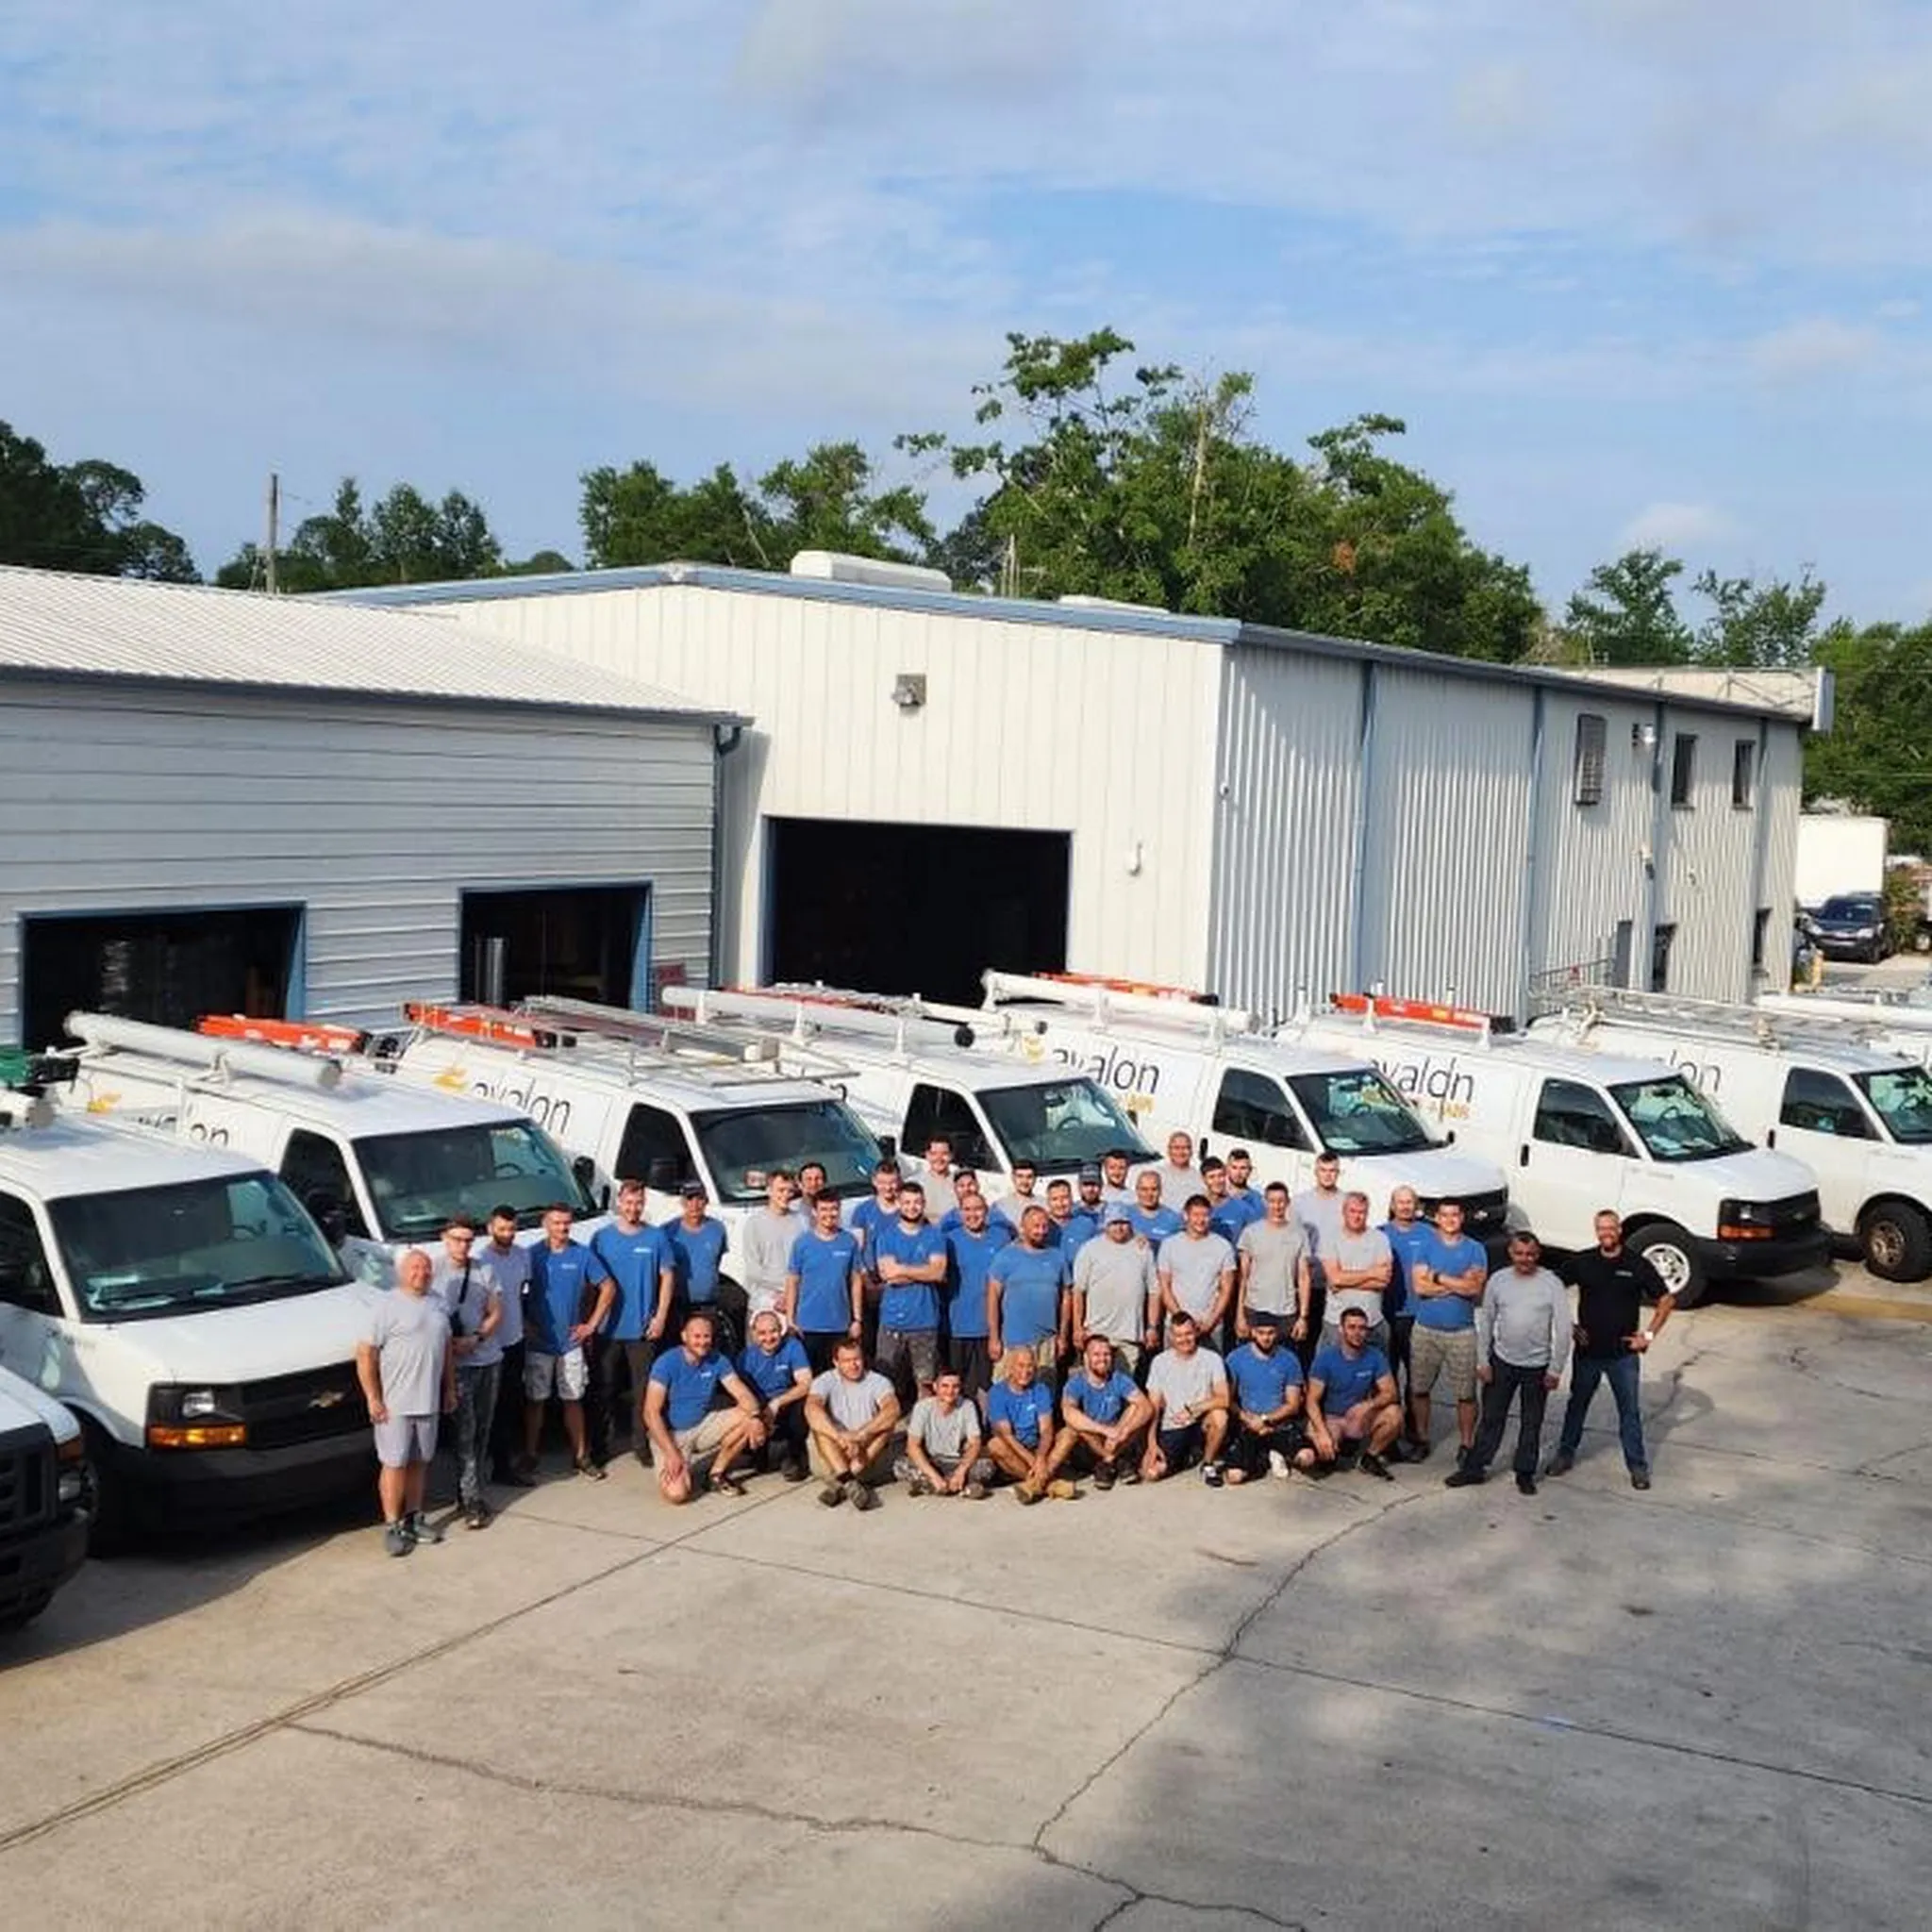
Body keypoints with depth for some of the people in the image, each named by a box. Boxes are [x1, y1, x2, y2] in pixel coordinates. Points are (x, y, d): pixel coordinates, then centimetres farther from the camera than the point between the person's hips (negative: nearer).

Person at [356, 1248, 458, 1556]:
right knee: (394, 1463, -2)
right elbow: (365, 1354, -13)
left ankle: (414, 1517, 24)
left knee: (419, 1462, 13)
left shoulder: (436, 1304, 12)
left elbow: (446, 1348, 22)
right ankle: (392, 1525, 4)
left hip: (428, 1402, 6)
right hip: (394, 1403, -6)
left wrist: (449, 1388, 18)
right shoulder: (387, 1305, -9)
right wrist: (373, 1398, -16)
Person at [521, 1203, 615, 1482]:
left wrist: (592, 1324, -1)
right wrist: (525, 1323, -7)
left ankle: (580, 1457, 16)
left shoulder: (582, 1255, -1)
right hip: (539, 1342, -1)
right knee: (535, 1401, 6)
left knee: (573, 1401, 8)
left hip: (571, 1342, 1)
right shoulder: (533, 1255, -5)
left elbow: (608, 1288, 4)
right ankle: (530, 1457, 16)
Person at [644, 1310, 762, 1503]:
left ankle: (716, 1473, 0)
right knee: (676, 1493, -28)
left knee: (747, 1419, -19)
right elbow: (651, 1413, -21)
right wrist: (672, 1453, -30)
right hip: (671, 1434, -5)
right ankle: (689, 1470, 10)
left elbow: (743, 1394, -9)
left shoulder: (718, 1361, -4)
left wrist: (754, 1418, -33)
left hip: (704, 1427, 5)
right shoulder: (667, 1363, -17)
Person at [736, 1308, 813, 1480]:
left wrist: (776, 1403, -32)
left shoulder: (793, 1346, -11)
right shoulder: (747, 1355, -7)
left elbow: (806, 1384, -18)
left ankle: (793, 1456, -8)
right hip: (759, 1408, 0)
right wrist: (759, 1417, -29)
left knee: (802, 1405, -33)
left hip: (787, 1403, 0)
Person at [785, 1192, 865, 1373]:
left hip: (840, 1325, 1)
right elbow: (792, 1282, 1)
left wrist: (857, 1319, 3)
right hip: (808, 1325, -1)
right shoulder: (802, 1243, -2)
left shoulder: (849, 1242, 2)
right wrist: (790, 1320, -3)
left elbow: (856, 1281, 6)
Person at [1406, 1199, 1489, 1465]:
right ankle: (1420, 1440, 20)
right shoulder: (1426, 1246, 5)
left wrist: (1439, 1278, -10)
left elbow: (1475, 1288, -11)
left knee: (1466, 1393, 0)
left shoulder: (1475, 1249, 3)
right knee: (1419, 1389, 6)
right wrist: (1459, 1283, -11)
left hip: (1462, 1332, -1)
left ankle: (1466, 1444, 11)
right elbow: (1419, 1285, -9)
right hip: (1426, 1329, 1)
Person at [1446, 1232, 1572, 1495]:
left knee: (1532, 1422, 9)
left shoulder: (1551, 1284, -10)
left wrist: (1555, 1369, -9)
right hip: (1501, 1362, 2)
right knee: (1491, 1417, 9)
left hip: (1537, 1365, -2)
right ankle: (1475, 1467, 16)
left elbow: (1562, 1329, -7)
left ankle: (1525, 1473, 22)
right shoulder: (1498, 1280, -2)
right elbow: (1485, 1322, 5)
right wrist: (1482, 1360, 1)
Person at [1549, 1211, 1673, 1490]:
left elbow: (1667, 1300, 1)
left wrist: (1649, 1334, -5)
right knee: (1577, 1404, 15)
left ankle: (1638, 1466, 15)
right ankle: (1565, 1454, 30)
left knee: (1630, 1411, 5)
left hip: (1624, 1354, -2)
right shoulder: (1582, 1263, -3)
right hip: (1587, 1351, 2)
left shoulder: (1637, 1265, -6)